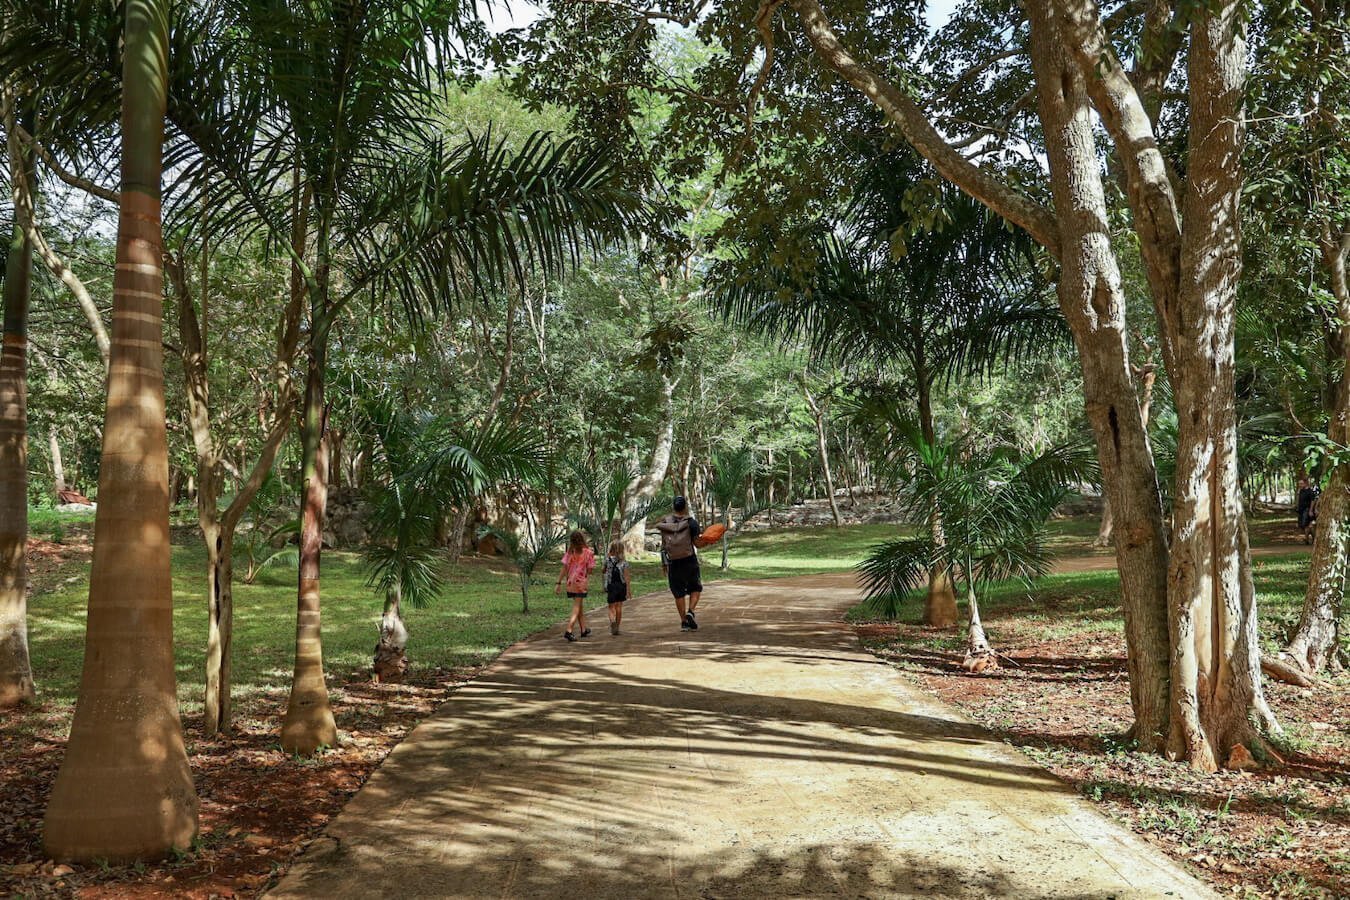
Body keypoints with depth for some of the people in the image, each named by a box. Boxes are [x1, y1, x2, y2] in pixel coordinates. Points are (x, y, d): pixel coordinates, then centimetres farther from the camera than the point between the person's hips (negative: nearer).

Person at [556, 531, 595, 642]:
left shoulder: (570, 552, -3)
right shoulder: (588, 552, -9)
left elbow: (564, 568, -4)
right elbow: (590, 570, -7)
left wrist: (559, 583, -1)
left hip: (570, 583, 4)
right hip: (581, 582, -4)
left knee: (579, 607, 18)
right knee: (576, 608, 0)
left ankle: (584, 630, 30)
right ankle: (569, 631, -15)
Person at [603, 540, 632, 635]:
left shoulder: (607, 559, -6)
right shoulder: (624, 562, -7)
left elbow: (604, 571, 8)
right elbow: (626, 577, -8)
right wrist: (629, 590, -7)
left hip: (611, 585, -1)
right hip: (621, 585, 1)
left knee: (612, 607, 4)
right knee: (619, 607, 12)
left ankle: (612, 621, -25)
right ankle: (617, 628, 18)